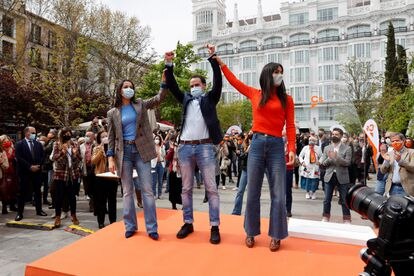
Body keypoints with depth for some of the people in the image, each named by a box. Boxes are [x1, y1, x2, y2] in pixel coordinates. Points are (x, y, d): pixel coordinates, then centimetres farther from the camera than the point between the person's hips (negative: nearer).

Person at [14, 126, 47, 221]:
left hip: (37, 171, 4)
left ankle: (39, 210, 19)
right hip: (24, 172, -3)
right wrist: (30, 167, -16)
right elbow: (19, 158, -11)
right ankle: (19, 213, 9)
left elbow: (42, 156, 7)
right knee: (22, 192, 2)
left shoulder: (38, 144, 9)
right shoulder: (19, 144, -2)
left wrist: (38, 166, -8)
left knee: (38, 191, 10)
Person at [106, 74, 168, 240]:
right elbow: (111, 137, 6)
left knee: (147, 190, -1)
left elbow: (158, 99, -5)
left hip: (141, 150, 0)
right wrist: (110, 158, -3)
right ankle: (130, 226, 19)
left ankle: (151, 228, 5)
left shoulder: (140, 105, 9)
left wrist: (164, 82, -20)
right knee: (127, 191, 7)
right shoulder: (113, 113, 7)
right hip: (124, 152, 1)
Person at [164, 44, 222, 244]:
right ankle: (188, 223, 20)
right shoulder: (186, 99, 18)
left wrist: (213, 58, -9)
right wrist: (169, 65, -1)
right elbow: (172, 86, 10)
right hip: (185, 147, 4)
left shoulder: (210, 99, 11)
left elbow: (218, 81, -2)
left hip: (205, 147, -3)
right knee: (186, 188, 9)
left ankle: (214, 226, 5)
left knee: (211, 188, -2)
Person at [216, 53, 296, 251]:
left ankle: (276, 236, 15)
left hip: (276, 146, -1)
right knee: (252, 192, 7)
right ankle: (251, 232, 21)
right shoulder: (254, 94, 9)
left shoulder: (287, 99, 7)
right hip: (257, 144, 1)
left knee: (278, 194, 1)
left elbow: (290, 126, 2)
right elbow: (234, 81, 17)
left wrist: (291, 149, -9)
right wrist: (220, 62, 18)